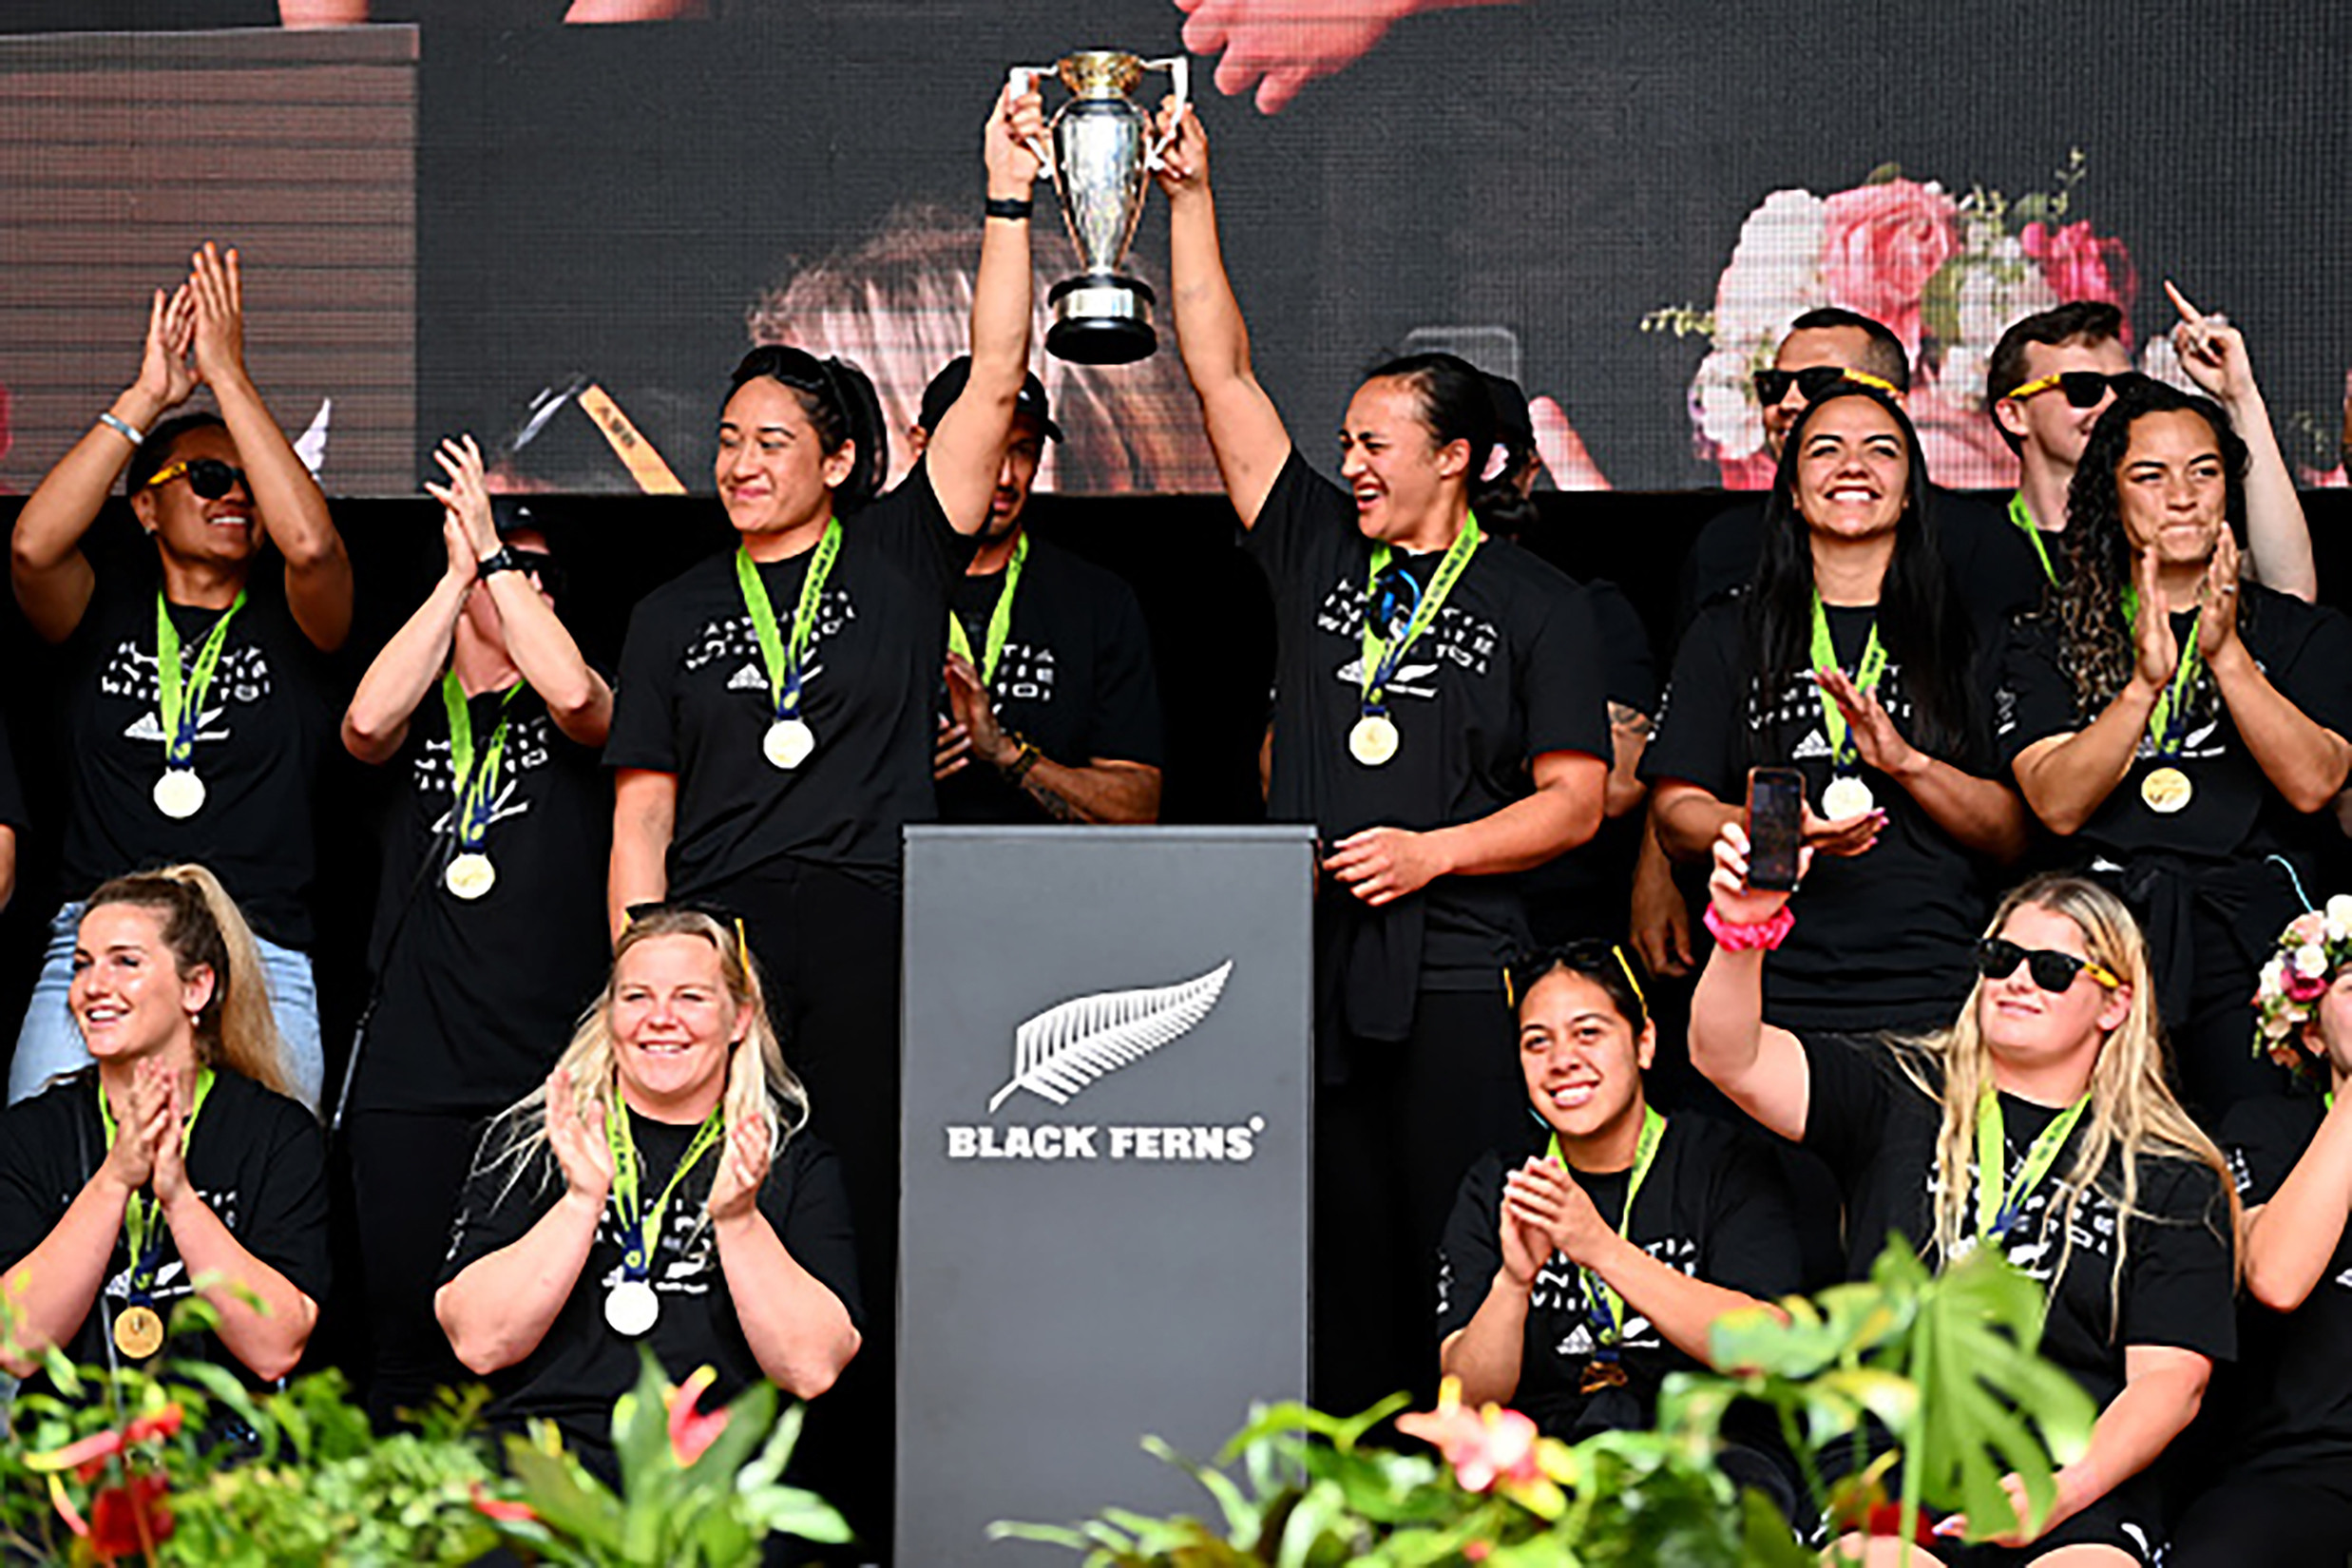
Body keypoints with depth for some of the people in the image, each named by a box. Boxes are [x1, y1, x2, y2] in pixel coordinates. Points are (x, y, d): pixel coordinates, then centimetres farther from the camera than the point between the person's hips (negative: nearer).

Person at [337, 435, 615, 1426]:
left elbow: (576, 694, -14)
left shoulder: (569, 712, 10)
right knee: (407, 1335, 1)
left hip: (552, 1074, -1)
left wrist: (492, 548, -8)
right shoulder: (419, 713, 13)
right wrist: (461, 571, -6)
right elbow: (366, 723, -11)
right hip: (412, 1074, 1)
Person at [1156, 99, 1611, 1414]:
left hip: (1457, 982, -3)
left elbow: (1575, 801, 1)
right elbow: (1224, 375, 12)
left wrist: (1435, 851, -12)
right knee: (1328, 1256, 5)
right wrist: (1192, 198, 9)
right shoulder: (1320, 552, 13)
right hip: (1305, 964, 4)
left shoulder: (1537, 605, 5)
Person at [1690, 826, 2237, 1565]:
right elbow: (1732, 1058, 1)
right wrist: (1741, 932, -19)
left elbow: (2171, 1377, 4)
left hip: (2082, 1494, 0)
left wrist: (2069, 1490, -14)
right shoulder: (1899, 1101, 14)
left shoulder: (2174, 1179, 12)